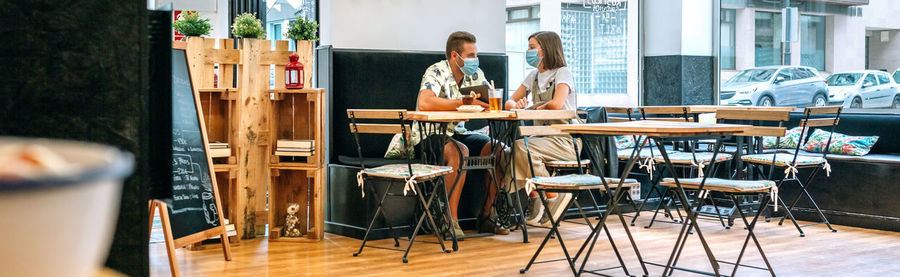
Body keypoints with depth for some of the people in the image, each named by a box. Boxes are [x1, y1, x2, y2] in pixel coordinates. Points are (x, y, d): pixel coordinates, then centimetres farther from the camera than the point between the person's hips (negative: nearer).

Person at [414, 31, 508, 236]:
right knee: (460, 151, -35)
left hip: (456, 133, 7)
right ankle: (451, 221, -29)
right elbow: (424, 103, -35)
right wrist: (464, 103, -36)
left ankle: (487, 216, -7)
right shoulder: (436, 73, -17)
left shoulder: (475, 74, 4)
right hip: (429, 136, -7)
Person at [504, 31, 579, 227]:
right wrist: (516, 105, -8)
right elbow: (509, 102, 15)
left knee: (522, 147, -30)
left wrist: (536, 108, -5)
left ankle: (554, 197, -16)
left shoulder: (562, 73, -6)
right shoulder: (533, 76, 17)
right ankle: (534, 196, -7)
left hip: (564, 140, -6)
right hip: (542, 136, 7)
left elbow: (556, 105, -24)